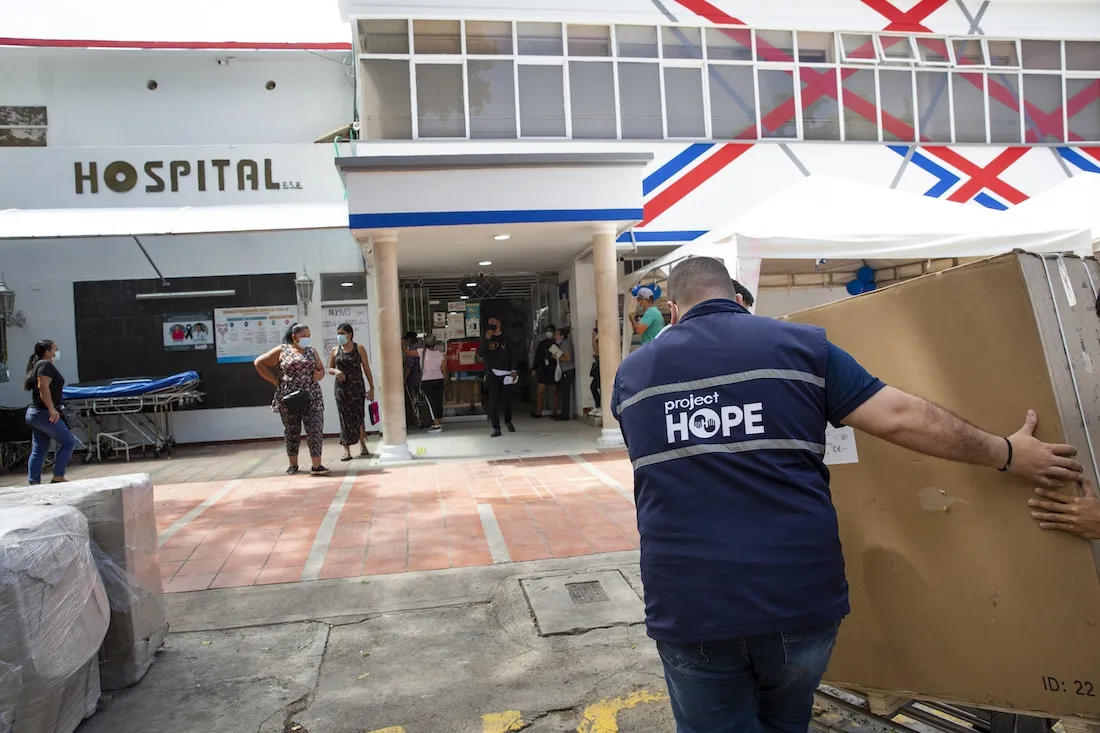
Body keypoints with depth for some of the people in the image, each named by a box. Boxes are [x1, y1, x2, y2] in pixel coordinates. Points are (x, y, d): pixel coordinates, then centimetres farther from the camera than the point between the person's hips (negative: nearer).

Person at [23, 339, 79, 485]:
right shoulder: (45, 365, -12)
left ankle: (33, 483, 11)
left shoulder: (38, 365, 19)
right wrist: (52, 409, -28)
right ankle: (58, 477, -4)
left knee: (38, 450, 10)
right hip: (44, 413, -10)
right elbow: (43, 387, -23)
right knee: (69, 442, -5)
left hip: (34, 413, 10)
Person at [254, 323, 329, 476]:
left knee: (316, 430, -8)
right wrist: (275, 380, -1)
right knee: (291, 431, 8)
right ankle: (293, 464, 21)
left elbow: (321, 369, 18)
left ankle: (316, 465, -8)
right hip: (288, 399, -2)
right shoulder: (281, 350, 2)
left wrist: (319, 375, -7)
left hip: (312, 398, 2)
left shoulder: (312, 351, 11)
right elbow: (259, 362, 4)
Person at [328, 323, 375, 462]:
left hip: (357, 387, -2)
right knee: (345, 417, 1)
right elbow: (329, 368, 15)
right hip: (341, 387, 2)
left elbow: (366, 368, 1)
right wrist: (335, 371, -10)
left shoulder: (359, 348, 1)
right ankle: (346, 450, 4)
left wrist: (371, 388, -2)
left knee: (358, 416, 0)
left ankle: (363, 445, 18)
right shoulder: (335, 350, 7)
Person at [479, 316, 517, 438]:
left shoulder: (506, 338, 9)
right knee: (493, 401, -5)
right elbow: (480, 354, -5)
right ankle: (496, 428, -1)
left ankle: (508, 421, 30)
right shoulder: (487, 339, 8)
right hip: (493, 374, 0)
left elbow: (512, 354, 8)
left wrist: (513, 370, -1)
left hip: (506, 373, 0)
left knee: (507, 399, 4)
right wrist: (486, 338, -13)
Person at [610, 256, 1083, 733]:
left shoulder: (632, 372, 6)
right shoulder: (801, 346, 1)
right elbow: (900, 418, -2)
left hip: (690, 606, -1)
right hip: (801, 596, 2)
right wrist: (1009, 454, 11)